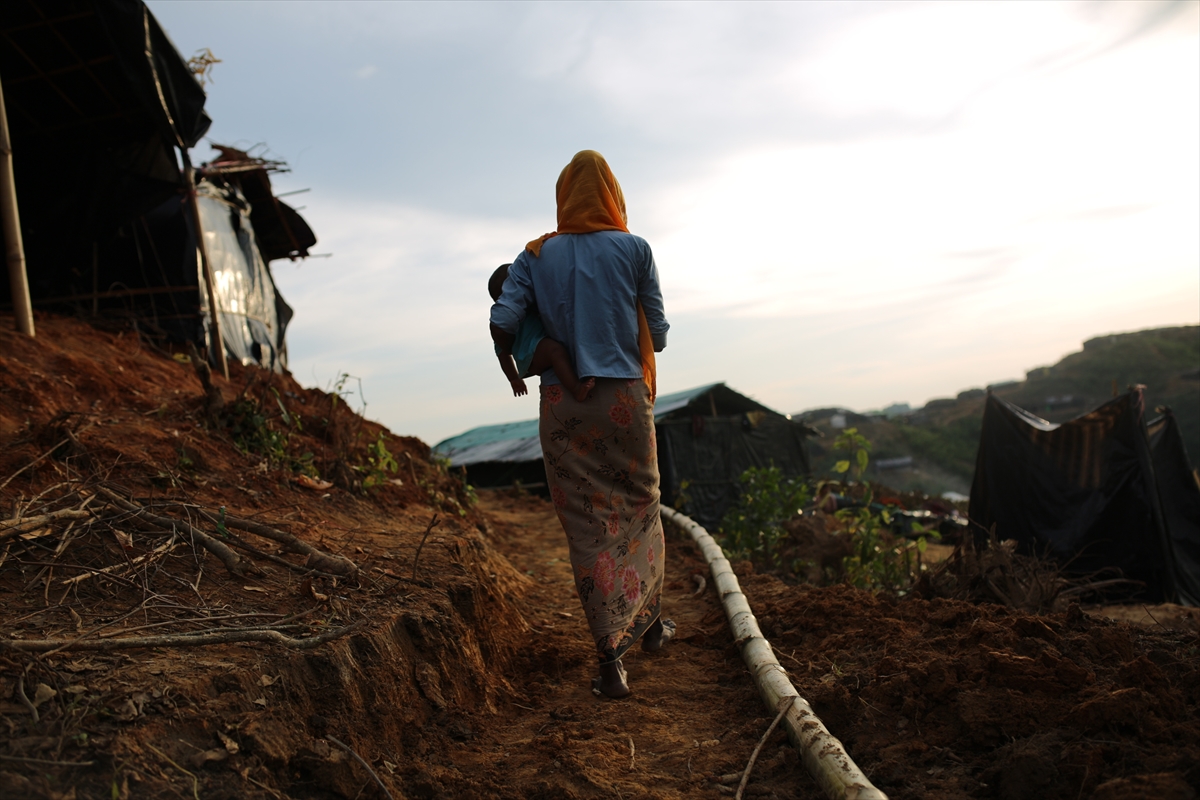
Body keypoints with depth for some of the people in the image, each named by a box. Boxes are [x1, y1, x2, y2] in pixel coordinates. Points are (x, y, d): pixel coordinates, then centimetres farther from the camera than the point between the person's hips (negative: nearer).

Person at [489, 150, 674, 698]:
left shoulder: (536, 256, 2)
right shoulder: (634, 250, -1)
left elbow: (502, 321, -8)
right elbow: (658, 334, 1)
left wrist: (515, 358, 12)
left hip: (563, 405, 1)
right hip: (624, 399, 0)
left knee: (589, 525, 3)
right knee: (640, 510, 18)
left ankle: (610, 659, 0)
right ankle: (650, 622, 34)